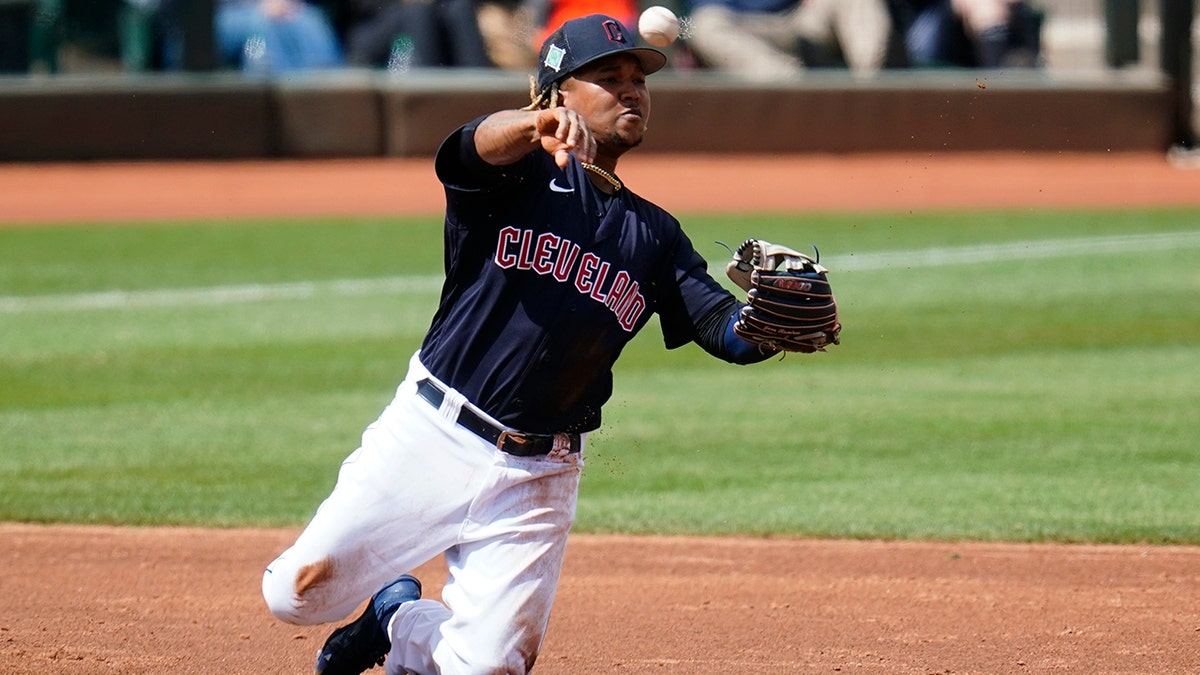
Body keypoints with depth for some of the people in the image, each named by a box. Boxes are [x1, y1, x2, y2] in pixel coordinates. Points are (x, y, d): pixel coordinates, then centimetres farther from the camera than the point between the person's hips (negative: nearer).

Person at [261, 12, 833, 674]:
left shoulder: (653, 235, 12)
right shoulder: (523, 173, -2)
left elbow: (727, 329, 1)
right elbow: (482, 143, -27)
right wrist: (540, 123, -51)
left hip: (537, 475, 3)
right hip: (431, 436, -3)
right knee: (299, 593, -10)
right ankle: (397, 598, 25)